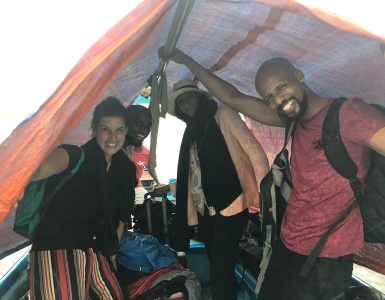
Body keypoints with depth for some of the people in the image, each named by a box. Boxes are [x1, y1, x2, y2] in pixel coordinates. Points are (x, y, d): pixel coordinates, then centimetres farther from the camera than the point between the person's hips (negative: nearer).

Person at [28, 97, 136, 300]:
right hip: (55, 251, -6)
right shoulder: (75, 156, -16)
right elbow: (45, 166, -41)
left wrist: (112, 254, 11)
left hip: (93, 252, 6)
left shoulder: (125, 169, 3)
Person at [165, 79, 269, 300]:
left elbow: (253, 149, -11)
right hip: (204, 211, 7)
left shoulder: (223, 115, -3)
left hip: (231, 205, -7)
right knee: (219, 271, 16)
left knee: (221, 272, -9)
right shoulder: (191, 132, 15)